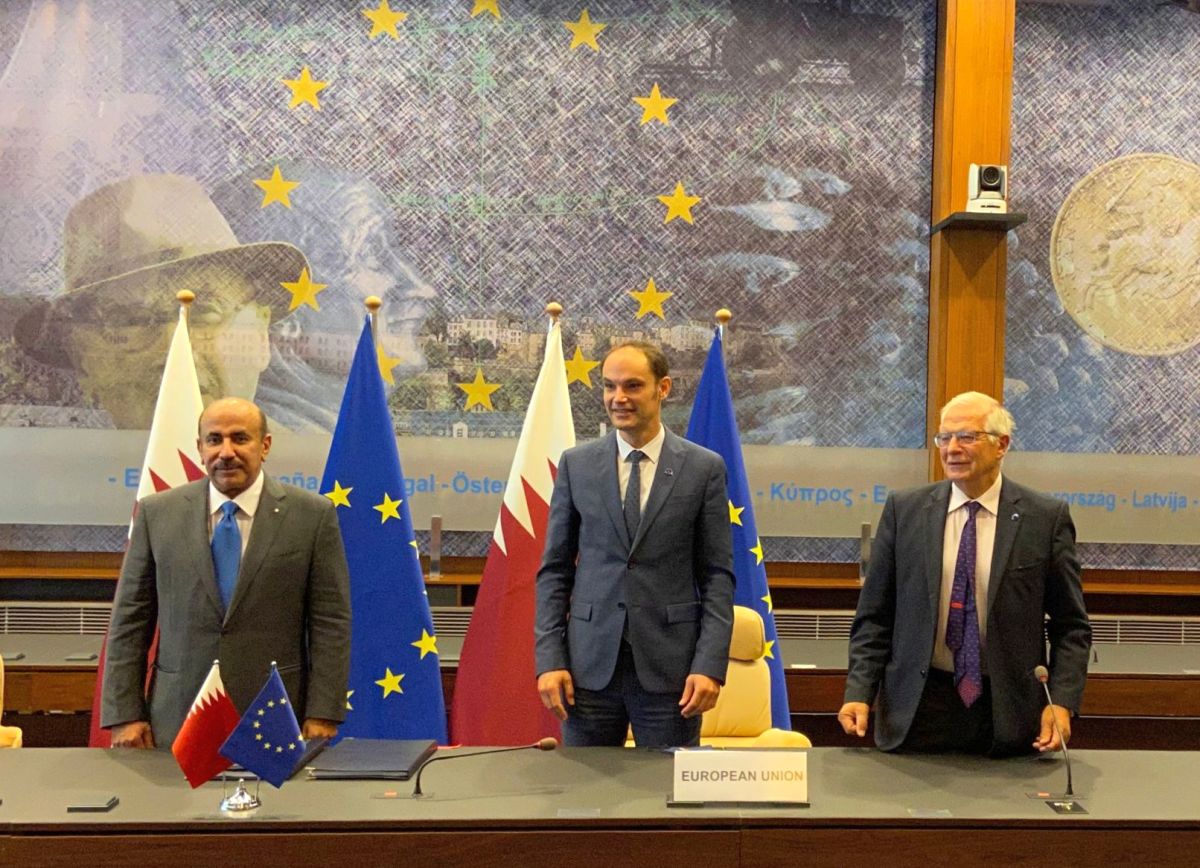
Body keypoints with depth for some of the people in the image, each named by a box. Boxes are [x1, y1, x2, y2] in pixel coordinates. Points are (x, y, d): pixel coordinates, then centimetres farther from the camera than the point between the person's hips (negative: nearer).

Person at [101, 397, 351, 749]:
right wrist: (124, 715, 1)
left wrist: (323, 716, -7)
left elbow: (331, 623, -2)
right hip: (176, 723, 2)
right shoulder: (157, 513, 4)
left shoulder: (313, 516, -1)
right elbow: (129, 621, 6)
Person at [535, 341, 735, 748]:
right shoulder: (576, 464, 5)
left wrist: (710, 665, -9)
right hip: (590, 664, 2)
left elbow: (718, 576, 0)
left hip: (670, 667, -1)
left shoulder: (704, 468, 0)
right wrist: (549, 658, -3)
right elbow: (554, 570, 6)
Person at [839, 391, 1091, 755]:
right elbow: (874, 616, 4)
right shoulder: (904, 510, 2)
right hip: (917, 709, 1)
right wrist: (859, 692, -6)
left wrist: (1062, 702, -9)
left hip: (1008, 716, -1)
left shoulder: (1046, 518, -2)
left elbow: (1070, 626, 2)